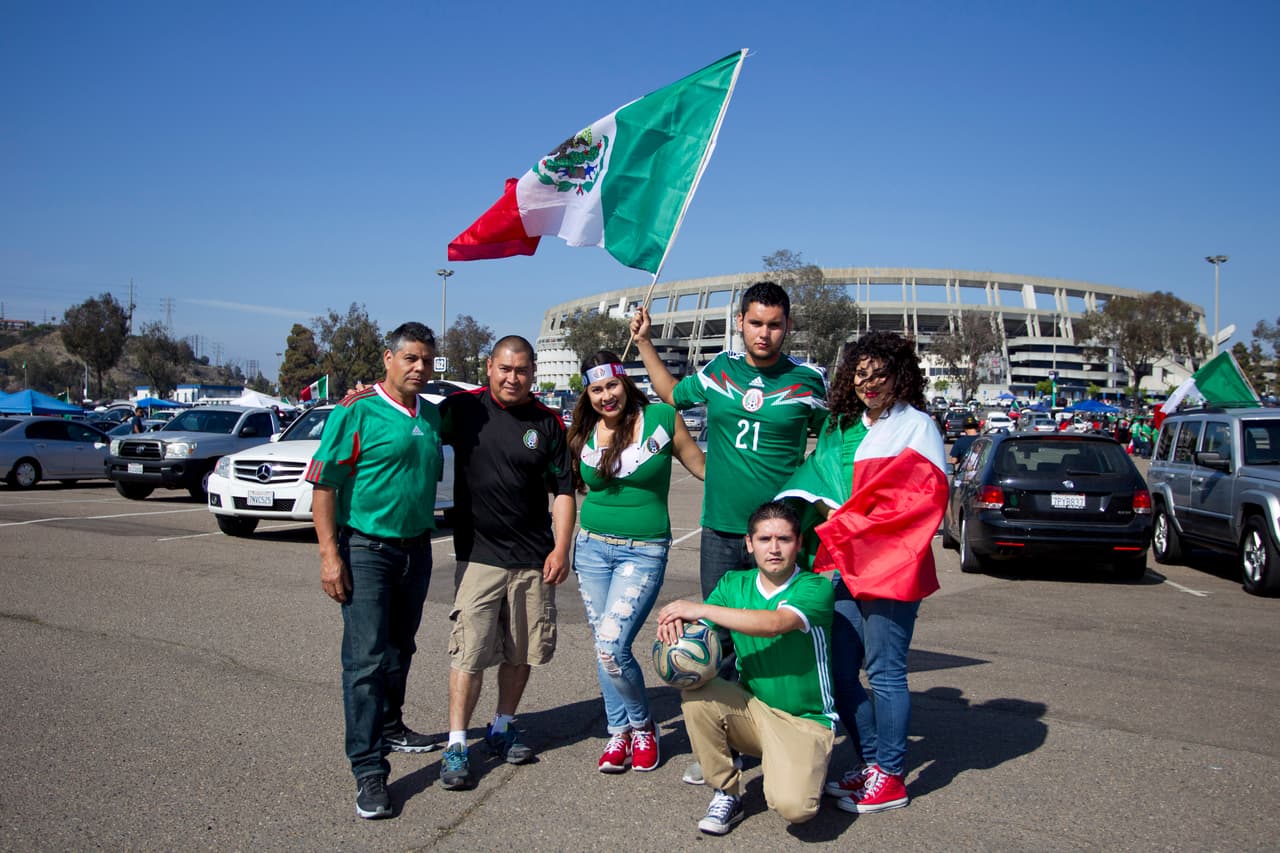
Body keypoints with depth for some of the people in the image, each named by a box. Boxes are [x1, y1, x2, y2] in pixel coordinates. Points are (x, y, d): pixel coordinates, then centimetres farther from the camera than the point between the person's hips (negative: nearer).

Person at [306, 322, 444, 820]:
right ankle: (368, 771, -4)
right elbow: (324, 484, -13)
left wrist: (428, 535, 15)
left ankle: (390, 728, 38)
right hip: (367, 549, -7)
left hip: (416, 549, 7)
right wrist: (329, 554, -18)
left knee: (400, 649, 20)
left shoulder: (431, 415, 9)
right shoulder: (356, 411, -11)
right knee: (366, 658, -8)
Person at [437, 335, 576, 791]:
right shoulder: (463, 408, -1)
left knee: (522, 651, 12)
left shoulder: (547, 422, 3)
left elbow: (563, 490, 5)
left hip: (535, 559, 2)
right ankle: (456, 745, 4)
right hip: (478, 554, -2)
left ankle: (503, 728, 30)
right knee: (469, 652, -6)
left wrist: (561, 548, -3)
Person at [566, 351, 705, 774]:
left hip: (644, 551, -4)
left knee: (611, 647, -13)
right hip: (592, 547, 4)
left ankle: (643, 726, 12)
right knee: (604, 648, 9)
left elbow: (703, 466, 0)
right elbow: (570, 488, 16)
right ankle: (619, 731, 28)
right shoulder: (583, 433, 5)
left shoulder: (660, 418, -6)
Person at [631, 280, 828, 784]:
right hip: (720, 530, 3)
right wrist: (644, 342, 20)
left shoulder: (807, 380, -1)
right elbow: (672, 393, 25)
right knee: (719, 639, 9)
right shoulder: (717, 371, 6)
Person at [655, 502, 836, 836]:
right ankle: (726, 794, -5)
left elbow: (775, 623, -31)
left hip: (806, 720, -4)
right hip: (752, 707, 4)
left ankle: (798, 768, 11)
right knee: (695, 692, -26)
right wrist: (677, 620, -30)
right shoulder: (733, 584, 3)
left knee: (792, 806, -28)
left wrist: (701, 609, -31)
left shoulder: (815, 587, -13)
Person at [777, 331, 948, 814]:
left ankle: (890, 778, 10)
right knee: (839, 670, 8)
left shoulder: (916, 426, -2)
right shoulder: (841, 427, 16)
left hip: (889, 567, -7)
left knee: (884, 673, -1)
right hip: (842, 565, 7)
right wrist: (825, 512, 1)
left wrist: (844, 526, -12)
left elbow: (923, 499, -11)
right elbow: (817, 482, 24)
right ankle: (872, 762, 22)